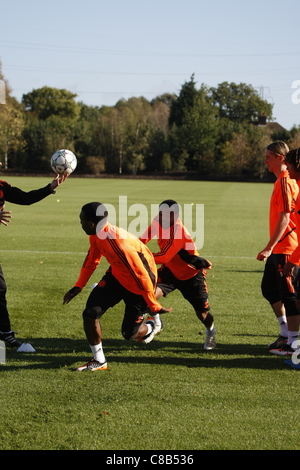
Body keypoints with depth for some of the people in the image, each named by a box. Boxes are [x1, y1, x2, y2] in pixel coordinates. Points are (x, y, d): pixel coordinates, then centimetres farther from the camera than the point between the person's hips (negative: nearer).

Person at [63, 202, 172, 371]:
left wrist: (154, 305, -22)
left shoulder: (120, 244, -39)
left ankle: (150, 327, 39)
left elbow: (142, 276, -31)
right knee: (90, 313, -6)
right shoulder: (96, 235, -12)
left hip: (137, 286, -7)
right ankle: (99, 361, 9)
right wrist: (78, 287, 10)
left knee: (129, 333, 3)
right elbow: (92, 260, 8)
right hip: (117, 277, 7)